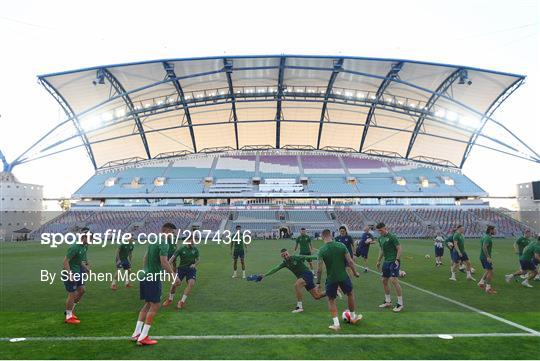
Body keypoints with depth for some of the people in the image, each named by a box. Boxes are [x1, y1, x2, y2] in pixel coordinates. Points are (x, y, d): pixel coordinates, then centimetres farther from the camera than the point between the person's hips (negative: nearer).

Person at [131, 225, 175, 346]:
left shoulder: (153, 242, 13)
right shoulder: (164, 244, -15)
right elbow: (164, 262, -22)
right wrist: (173, 275, -15)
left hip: (145, 277, 9)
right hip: (154, 279, -9)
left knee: (148, 304, 18)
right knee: (155, 306, -1)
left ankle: (136, 333, 22)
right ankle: (143, 337, 2)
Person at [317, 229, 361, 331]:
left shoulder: (322, 250, -12)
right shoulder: (341, 245, -8)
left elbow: (319, 269, -12)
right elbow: (350, 261, -7)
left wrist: (318, 282, -1)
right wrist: (355, 272, 9)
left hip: (331, 278, -2)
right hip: (343, 276, 2)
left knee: (331, 300, 17)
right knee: (350, 294, 27)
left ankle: (336, 324, 12)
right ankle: (353, 317, 41)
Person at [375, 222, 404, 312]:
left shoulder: (392, 237, -13)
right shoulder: (380, 238, 11)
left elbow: (399, 248, -13)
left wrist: (397, 260, -21)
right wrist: (379, 261, 22)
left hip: (393, 261, -8)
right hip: (386, 261, 8)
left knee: (394, 280, -14)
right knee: (384, 281, 11)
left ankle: (400, 303, -4)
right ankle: (388, 301, 25)